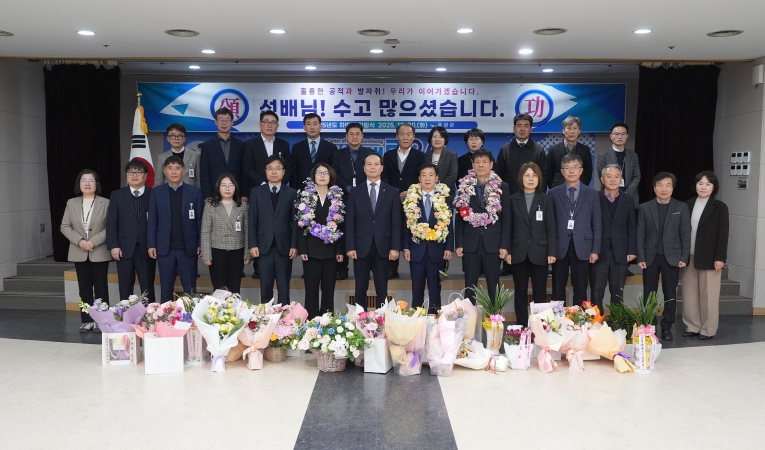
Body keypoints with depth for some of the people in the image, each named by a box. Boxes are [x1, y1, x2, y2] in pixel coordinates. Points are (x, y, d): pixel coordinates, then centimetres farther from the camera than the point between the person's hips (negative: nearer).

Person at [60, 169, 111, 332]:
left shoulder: (106, 203, -2)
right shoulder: (71, 203, 9)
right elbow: (65, 226, 5)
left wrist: (94, 241, -17)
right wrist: (79, 241, -11)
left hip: (99, 252, -3)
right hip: (79, 253, 3)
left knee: (100, 287, 1)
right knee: (84, 288, 7)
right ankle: (87, 321, 12)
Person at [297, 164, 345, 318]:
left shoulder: (338, 197, 8)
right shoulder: (305, 195, 3)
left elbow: (341, 224, 6)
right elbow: (301, 223, -1)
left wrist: (340, 250, 0)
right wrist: (302, 249, -8)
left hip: (331, 249, 2)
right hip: (312, 249, -2)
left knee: (329, 289, 6)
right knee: (311, 289, 1)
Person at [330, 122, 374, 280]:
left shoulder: (370, 153, 10)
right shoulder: (338, 154, 13)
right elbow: (335, 175, 3)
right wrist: (349, 189, -10)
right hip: (344, 199, 1)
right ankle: (342, 269, 6)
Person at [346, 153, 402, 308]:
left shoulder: (392, 192, 6)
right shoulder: (355, 192, 6)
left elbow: (396, 222, 2)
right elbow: (350, 222, 2)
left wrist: (395, 247, -5)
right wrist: (350, 247, -6)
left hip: (383, 248, 0)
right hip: (361, 248, 0)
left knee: (382, 290, 6)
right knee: (360, 290, 6)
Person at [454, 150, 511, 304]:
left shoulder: (501, 187, 3)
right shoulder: (464, 186, 5)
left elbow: (506, 218, 1)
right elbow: (459, 217, 4)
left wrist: (504, 245, -5)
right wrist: (459, 244, -2)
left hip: (493, 243, -1)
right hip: (470, 243, 1)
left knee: (493, 285, 6)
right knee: (470, 285, 7)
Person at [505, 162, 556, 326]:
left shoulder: (546, 199, 5)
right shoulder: (513, 199, 6)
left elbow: (550, 228, 1)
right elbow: (508, 227, 4)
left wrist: (551, 252, -6)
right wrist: (507, 251, -3)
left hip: (539, 253, -1)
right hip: (519, 253, 1)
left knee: (540, 293, 3)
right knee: (520, 293, 6)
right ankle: (521, 326, 14)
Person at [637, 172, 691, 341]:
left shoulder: (681, 207, 3)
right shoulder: (644, 208, 4)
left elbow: (685, 234, 2)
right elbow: (640, 234, 2)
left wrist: (684, 257, -5)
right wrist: (640, 257, -5)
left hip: (672, 257, 0)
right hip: (650, 257, 1)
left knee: (670, 294, 4)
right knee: (649, 294, 4)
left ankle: (666, 327, 12)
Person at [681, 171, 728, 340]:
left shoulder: (720, 207, -2)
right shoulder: (688, 205, 8)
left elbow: (723, 234, -6)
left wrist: (720, 257, -12)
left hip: (709, 257, -4)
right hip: (689, 257, 4)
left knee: (708, 294, 2)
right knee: (689, 293, 8)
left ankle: (708, 329, 12)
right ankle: (692, 326, 18)